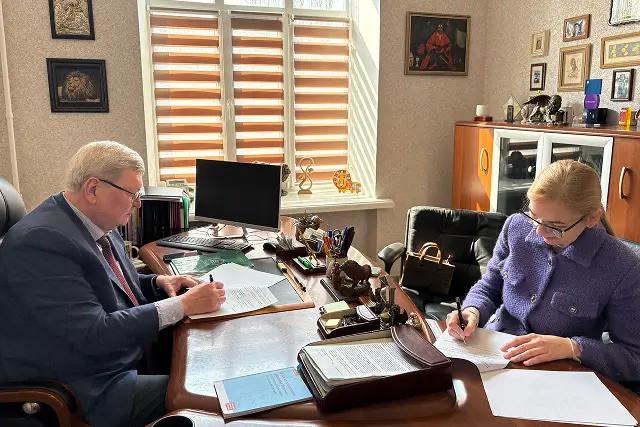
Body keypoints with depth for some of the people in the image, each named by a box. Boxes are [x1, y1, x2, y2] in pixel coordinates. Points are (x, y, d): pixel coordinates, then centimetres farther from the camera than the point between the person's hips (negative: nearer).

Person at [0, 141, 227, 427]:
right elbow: (93, 335, -29)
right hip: (92, 388, -9)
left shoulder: (97, 224, 2)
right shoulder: (42, 240, -26)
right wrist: (182, 305, -25)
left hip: (129, 352, 9)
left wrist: (158, 283, -2)